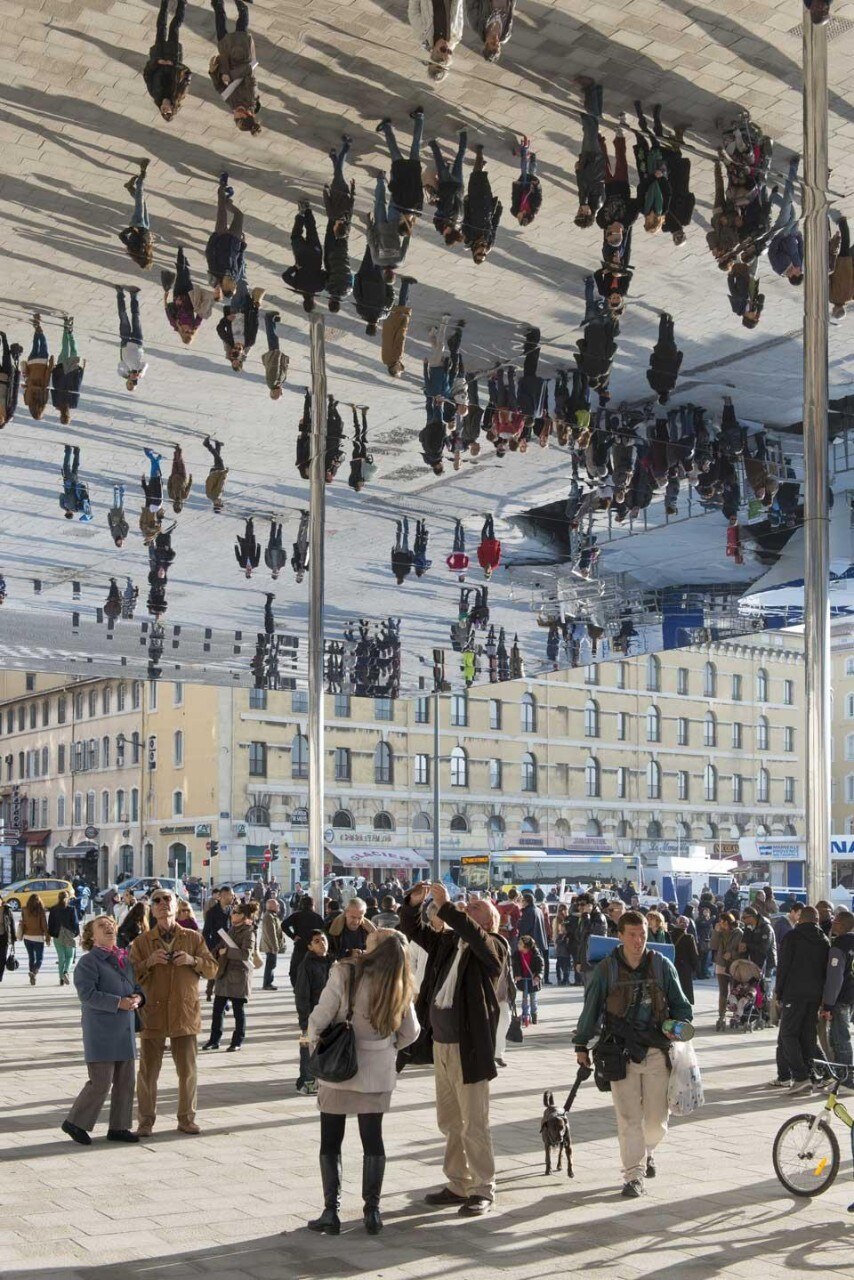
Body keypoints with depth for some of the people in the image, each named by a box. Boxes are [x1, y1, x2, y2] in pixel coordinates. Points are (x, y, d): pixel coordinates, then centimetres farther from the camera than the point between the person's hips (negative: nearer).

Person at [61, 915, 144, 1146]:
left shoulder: (125, 959, 13)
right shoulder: (88, 962, -9)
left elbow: (136, 985, 21)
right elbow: (87, 994, -19)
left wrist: (138, 997, -2)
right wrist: (118, 1003, -22)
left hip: (125, 1031, 7)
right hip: (101, 1033, -7)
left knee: (125, 1081, 10)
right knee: (101, 1083, -5)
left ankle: (119, 1127, 21)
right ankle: (75, 1123, 12)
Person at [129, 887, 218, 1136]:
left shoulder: (193, 938, 7)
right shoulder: (142, 942, 4)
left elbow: (212, 969, 5)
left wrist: (193, 960, -13)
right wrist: (148, 962, -18)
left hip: (185, 1014, 1)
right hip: (152, 1015, -1)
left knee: (187, 1070, 6)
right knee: (148, 1071, 3)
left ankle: (187, 1119, 19)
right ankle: (145, 1121, 14)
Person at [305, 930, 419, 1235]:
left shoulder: (345, 974, -17)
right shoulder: (398, 987, -6)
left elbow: (318, 1020, -15)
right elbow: (410, 1032, 4)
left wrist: (315, 1044, 3)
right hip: (378, 1073, 3)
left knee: (330, 1141, 10)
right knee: (373, 1139, 13)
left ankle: (331, 1211, 9)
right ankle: (372, 1211, 13)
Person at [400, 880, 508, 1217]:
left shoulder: (494, 947, -7)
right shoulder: (448, 941, 11)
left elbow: (473, 934, -29)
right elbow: (413, 930, 15)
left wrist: (444, 906, -31)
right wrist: (414, 902, -3)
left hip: (469, 1047, -7)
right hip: (441, 1043, 7)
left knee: (473, 1125, -2)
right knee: (449, 1122, 15)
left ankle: (483, 1191, 9)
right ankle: (459, 1186, 26)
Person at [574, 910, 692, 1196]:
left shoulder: (662, 966, 2)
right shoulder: (606, 969, -2)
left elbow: (680, 1004, 11)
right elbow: (591, 1008, 7)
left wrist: (680, 1024, -10)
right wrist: (581, 1044, 11)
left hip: (656, 1052, 2)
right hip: (621, 1052, -1)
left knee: (657, 1118, 7)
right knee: (629, 1118, -2)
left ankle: (646, 1150, 39)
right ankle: (633, 1175, 9)